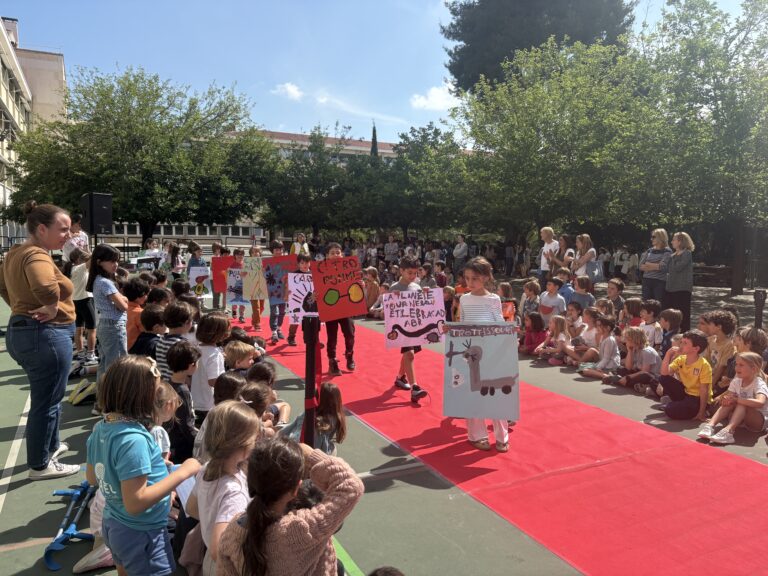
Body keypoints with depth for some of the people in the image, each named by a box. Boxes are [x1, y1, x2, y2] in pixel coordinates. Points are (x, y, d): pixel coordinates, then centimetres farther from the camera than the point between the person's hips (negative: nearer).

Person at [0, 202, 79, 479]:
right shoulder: (37, 255, -21)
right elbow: (46, 287, -42)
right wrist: (51, 308, -24)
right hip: (46, 334, -10)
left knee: (46, 396, 25)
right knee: (46, 401, 3)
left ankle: (50, 445, 41)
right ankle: (40, 465, 15)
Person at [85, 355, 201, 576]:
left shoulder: (100, 428, -4)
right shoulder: (134, 439, -31)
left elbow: (92, 477, 10)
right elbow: (135, 503, -30)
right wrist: (183, 472, -27)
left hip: (113, 524, 8)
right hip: (141, 535, -8)